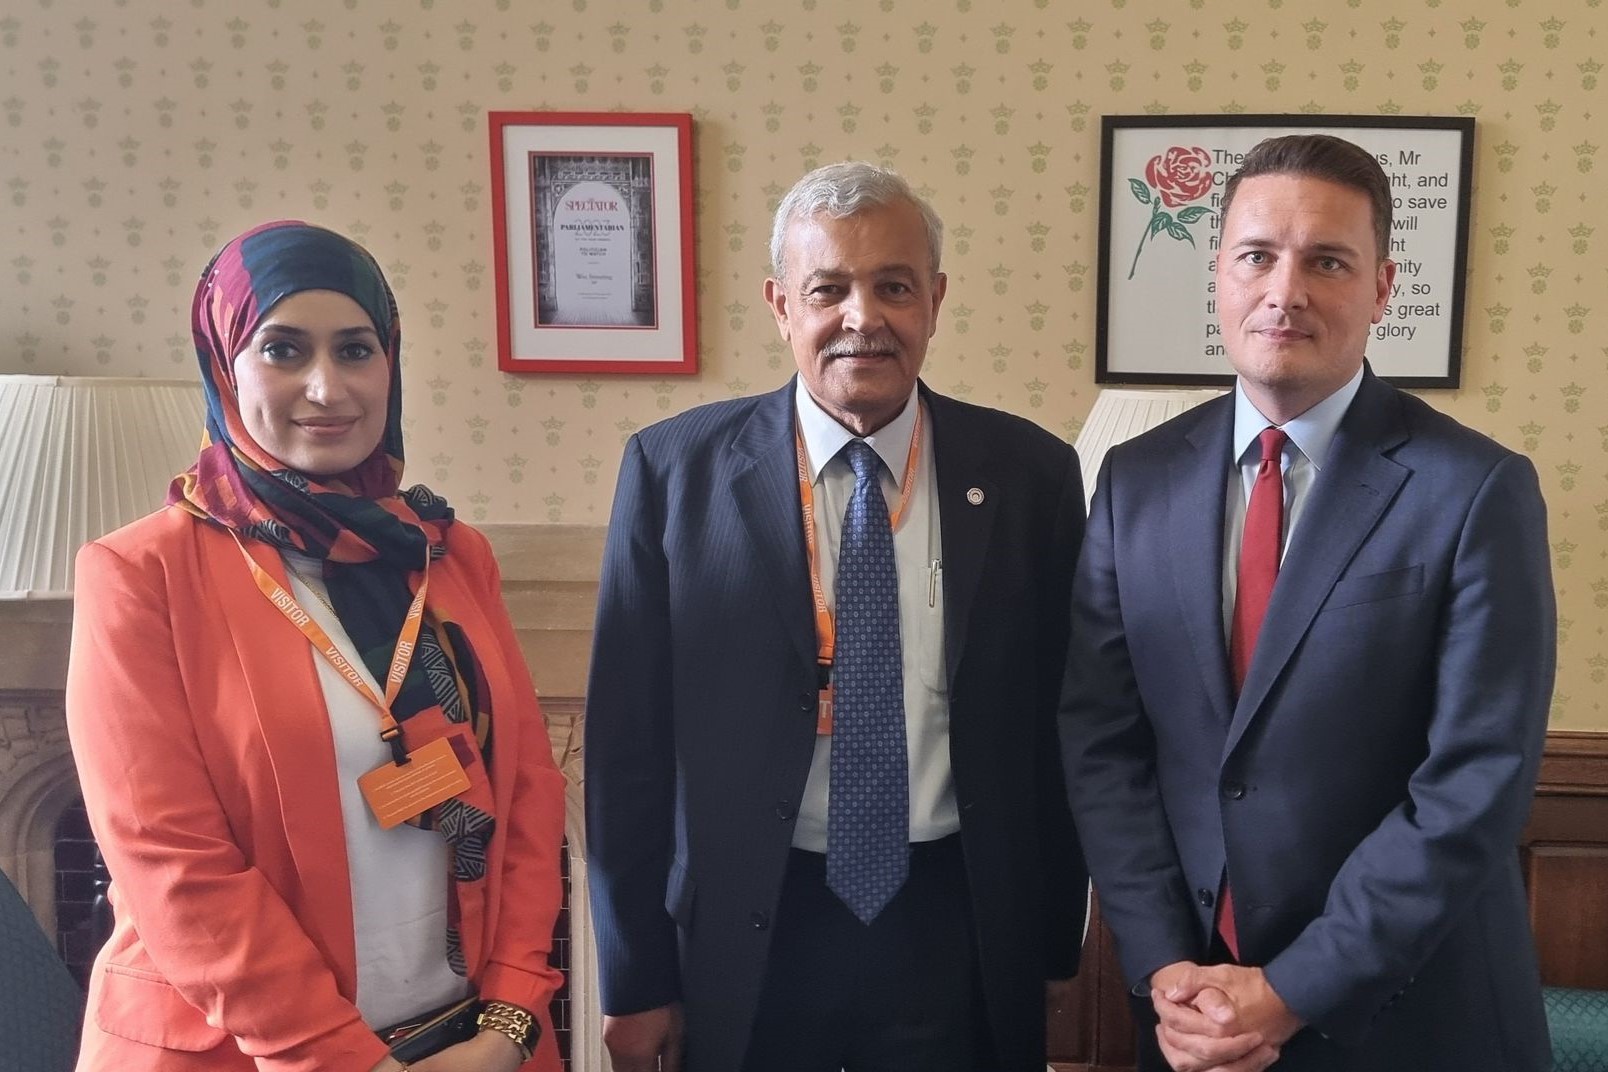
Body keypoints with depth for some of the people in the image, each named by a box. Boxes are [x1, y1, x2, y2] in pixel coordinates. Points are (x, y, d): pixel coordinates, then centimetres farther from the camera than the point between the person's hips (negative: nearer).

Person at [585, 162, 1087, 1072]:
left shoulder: (1029, 473, -3)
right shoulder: (676, 469, -6)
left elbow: (1058, 723, 3)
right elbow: (629, 737, -4)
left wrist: (1052, 938, 6)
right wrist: (637, 978, -1)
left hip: (959, 929, 1)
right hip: (745, 933, 0)